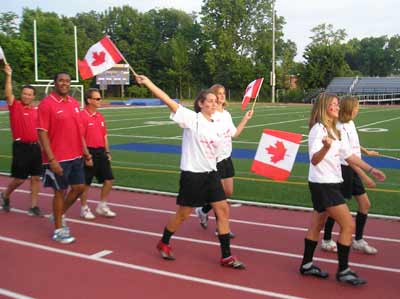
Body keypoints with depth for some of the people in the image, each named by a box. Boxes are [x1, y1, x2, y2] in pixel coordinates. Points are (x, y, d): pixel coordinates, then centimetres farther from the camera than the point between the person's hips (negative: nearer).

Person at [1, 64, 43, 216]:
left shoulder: (37, 110, 7)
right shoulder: (15, 106, -3)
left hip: (35, 146, 4)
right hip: (21, 147, -4)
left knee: (36, 177, 4)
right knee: (19, 179, 2)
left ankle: (33, 206, 13)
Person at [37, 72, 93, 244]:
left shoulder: (74, 103, 9)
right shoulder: (47, 104, -12)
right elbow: (42, 133, -15)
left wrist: (85, 152, 12)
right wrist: (51, 159, -20)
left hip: (76, 156, 7)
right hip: (58, 159, -7)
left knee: (79, 188, 12)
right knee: (60, 191, 3)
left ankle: (60, 214, 35)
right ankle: (58, 230, 18)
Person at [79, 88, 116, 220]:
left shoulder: (100, 116, 12)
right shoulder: (82, 116, -12)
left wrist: (107, 152, 14)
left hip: (101, 152, 7)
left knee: (108, 180, 6)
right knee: (86, 183, 5)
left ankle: (102, 206, 22)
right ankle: (84, 209, 20)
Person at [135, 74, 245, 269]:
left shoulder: (216, 126, 9)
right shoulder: (191, 118, -10)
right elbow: (168, 100, -17)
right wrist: (148, 83, -21)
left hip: (211, 173, 6)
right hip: (192, 174, -6)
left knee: (223, 210, 2)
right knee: (183, 214, 6)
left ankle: (226, 256, 11)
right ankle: (164, 243, 33)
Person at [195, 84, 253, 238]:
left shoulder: (226, 114, 11)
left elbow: (234, 133, 19)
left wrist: (246, 119, 18)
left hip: (226, 157, 8)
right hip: (215, 159, -8)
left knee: (229, 192, 12)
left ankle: (203, 211, 32)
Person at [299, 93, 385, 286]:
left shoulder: (334, 131, 13)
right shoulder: (318, 129, -15)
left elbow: (348, 155, 19)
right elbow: (314, 160, -25)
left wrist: (370, 170, 17)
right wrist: (326, 147, -44)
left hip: (331, 183, 9)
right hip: (322, 184, -9)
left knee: (317, 225, 15)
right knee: (348, 225, -8)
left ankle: (307, 265, 27)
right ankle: (343, 271, 3)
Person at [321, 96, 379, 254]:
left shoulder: (350, 124, 7)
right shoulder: (341, 129, -21)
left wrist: (366, 151, 42)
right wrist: (364, 176, -28)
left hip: (353, 170, 9)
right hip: (344, 170, -9)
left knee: (365, 204, 10)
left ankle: (358, 241, 23)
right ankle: (327, 241, 20)